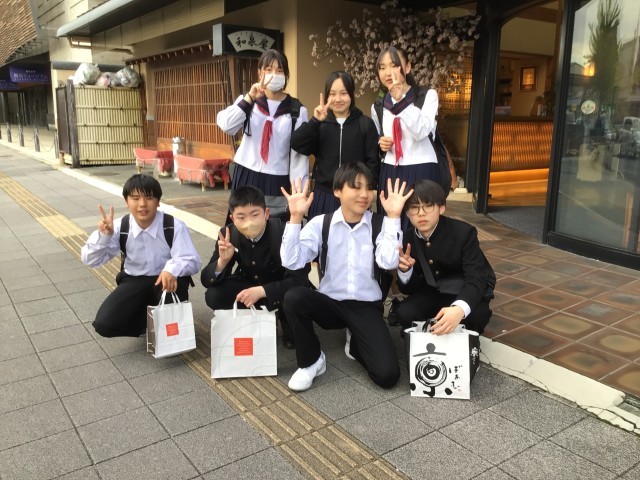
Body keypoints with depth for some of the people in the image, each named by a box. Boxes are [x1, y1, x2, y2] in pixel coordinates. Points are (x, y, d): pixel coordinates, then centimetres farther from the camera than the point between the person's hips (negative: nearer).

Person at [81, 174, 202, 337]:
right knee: (104, 324, -19)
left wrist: (172, 270, -48)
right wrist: (103, 235, -29)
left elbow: (193, 261, -26)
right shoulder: (119, 227, -11)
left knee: (176, 278, -40)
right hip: (134, 281, 2)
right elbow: (90, 260, -10)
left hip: (165, 280, -2)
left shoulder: (174, 226, -19)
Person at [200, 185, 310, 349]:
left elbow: (300, 279, -33)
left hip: (279, 288, -3)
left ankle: (287, 321, 2)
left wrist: (261, 291, -44)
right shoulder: (228, 235, -18)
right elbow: (207, 280, -15)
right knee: (213, 296, -22)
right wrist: (222, 260, -37)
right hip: (249, 286, 4)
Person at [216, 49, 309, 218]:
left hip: (278, 182, -1)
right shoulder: (247, 101, 6)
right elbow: (226, 126, -12)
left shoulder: (297, 110, 2)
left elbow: (299, 152, 0)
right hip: (247, 177, 1)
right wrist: (249, 98, -18)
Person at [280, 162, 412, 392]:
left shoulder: (380, 224, -3)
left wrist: (393, 217, -22)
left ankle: (356, 344, 19)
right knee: (294, 297, -32)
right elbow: (291, 262, -14)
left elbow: (389, 262, -22)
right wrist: (295, 217, -20)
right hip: (330, 303, 1)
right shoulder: (320, 223, -3)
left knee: (387, 375, -18)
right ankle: (311, 361, -4)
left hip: (366, 307, 0)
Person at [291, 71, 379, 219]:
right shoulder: (320, 124, 6)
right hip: (324, 195, 2)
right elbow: (297, 145, -8)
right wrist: (315, 121, -19)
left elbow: (372, 161, 2)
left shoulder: (365, 123, 2)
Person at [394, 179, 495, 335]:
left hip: (467, 292, -3)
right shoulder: (407, 238, -12)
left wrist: (459, 309, -57)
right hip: (432, 292, 3)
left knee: (475, 315, -34)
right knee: (404, 314, -24)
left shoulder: (464, 232, -24)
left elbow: (476, 279, -35)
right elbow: (409, 289, -7)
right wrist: (405, 270, -32)